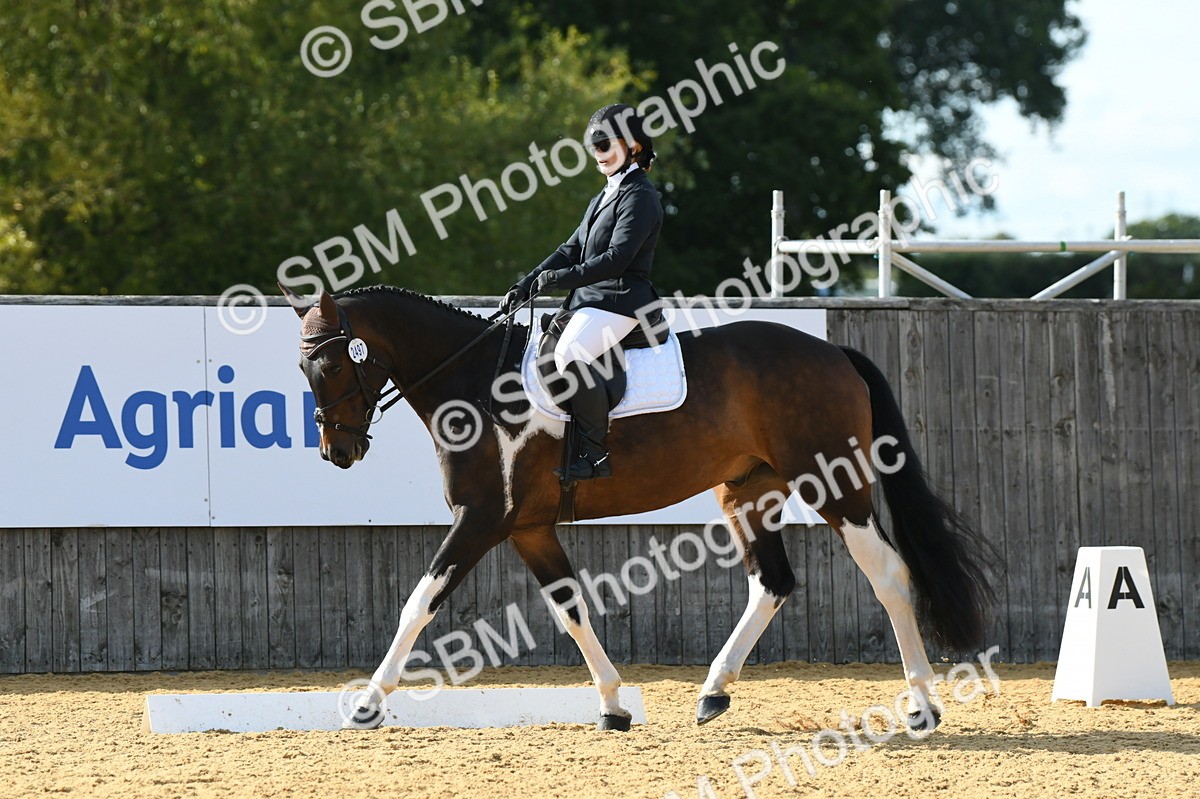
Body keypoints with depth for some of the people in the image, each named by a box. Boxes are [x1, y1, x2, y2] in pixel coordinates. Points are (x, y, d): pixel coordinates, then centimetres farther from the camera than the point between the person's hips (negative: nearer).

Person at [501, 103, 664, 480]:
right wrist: (527, 284, 9)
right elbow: (572, 249, 20)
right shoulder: (604, 197, 22)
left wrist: (564, 278, -23)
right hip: (590, 300, 11)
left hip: (619, 300, -11)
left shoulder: (639, 196, -9)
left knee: (569, 355, -32)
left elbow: (617, 258, -19)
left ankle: (594, 453, -28)